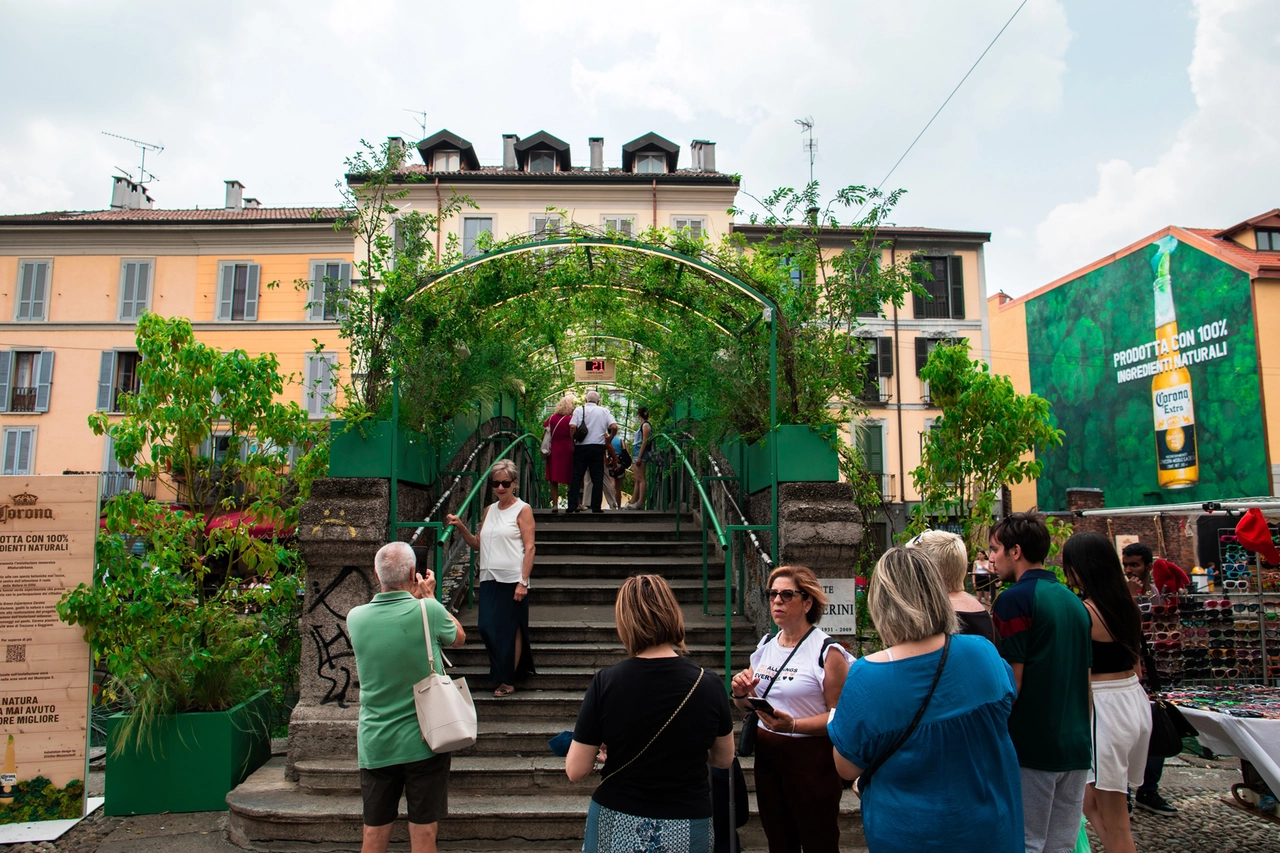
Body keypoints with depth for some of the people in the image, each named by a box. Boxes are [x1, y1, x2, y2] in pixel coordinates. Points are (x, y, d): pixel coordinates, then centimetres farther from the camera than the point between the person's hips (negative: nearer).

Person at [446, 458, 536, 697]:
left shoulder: (523, 510, -3)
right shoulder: (489, 510, 15)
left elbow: (529, 548, -8)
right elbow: (478, 544, 18)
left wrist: (523, 581, -15)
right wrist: (461, 527, 2)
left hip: (512, 580, -6)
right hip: (489, 579, 6)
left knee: (510, 629, 2)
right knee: (487, 628, 3)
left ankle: (508, 681, 14)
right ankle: (502, 673, 24)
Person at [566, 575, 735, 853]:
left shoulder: (605, 682, -17)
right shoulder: (708, 684, -13)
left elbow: (576, 771, -11)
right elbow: (724, 759, 3)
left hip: (616, 827, 0)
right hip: (687, 824, 1)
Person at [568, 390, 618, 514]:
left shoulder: (579, 410, 3)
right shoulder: (604, 411, 7)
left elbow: (573, 426, -10)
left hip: (581, 448, 0)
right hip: (598, 447, 0)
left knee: (576, 477, 5)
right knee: (597, 478, 5)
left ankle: (572, 505, 0)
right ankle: (596, 507, 3)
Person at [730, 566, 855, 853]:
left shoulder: (827, 652, -12)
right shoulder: (765, 646, 8)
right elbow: (749, 705, 18)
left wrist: (793, 725, -27)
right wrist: (741, 694, -4)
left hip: (811, 758, -6)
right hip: (766, 754, 6)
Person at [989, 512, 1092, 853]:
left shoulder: (1015, 599, -14)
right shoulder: (1074, 602, 11)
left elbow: (1012, 683, -16)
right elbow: (1085, 680, 18)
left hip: (1031, 748, -8)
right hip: (1076, 748, 8)